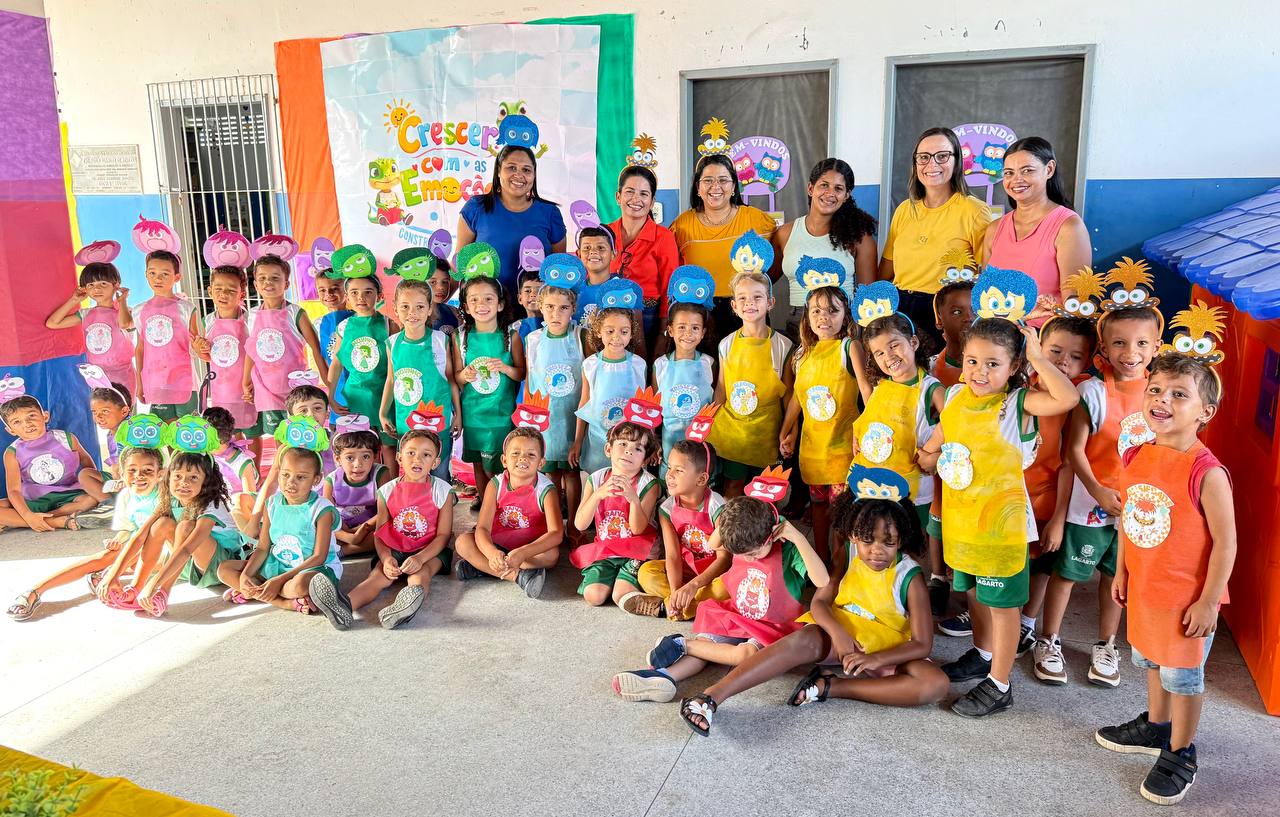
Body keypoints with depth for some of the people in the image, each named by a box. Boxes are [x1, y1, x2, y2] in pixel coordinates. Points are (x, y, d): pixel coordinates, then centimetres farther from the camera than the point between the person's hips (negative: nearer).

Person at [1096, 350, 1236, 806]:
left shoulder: (1206, 472, -23)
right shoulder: (1136, 457, -4)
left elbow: (1225, 542, -18)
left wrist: (1208, 602, -15)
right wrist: (1121, 572, 12)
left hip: (1186, 597, -6)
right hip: (1143, 587, 6)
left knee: (1182, 675, 11)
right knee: (1152, 661, 24)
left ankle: (1180, 754, 30)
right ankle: (1156, 726, 46)